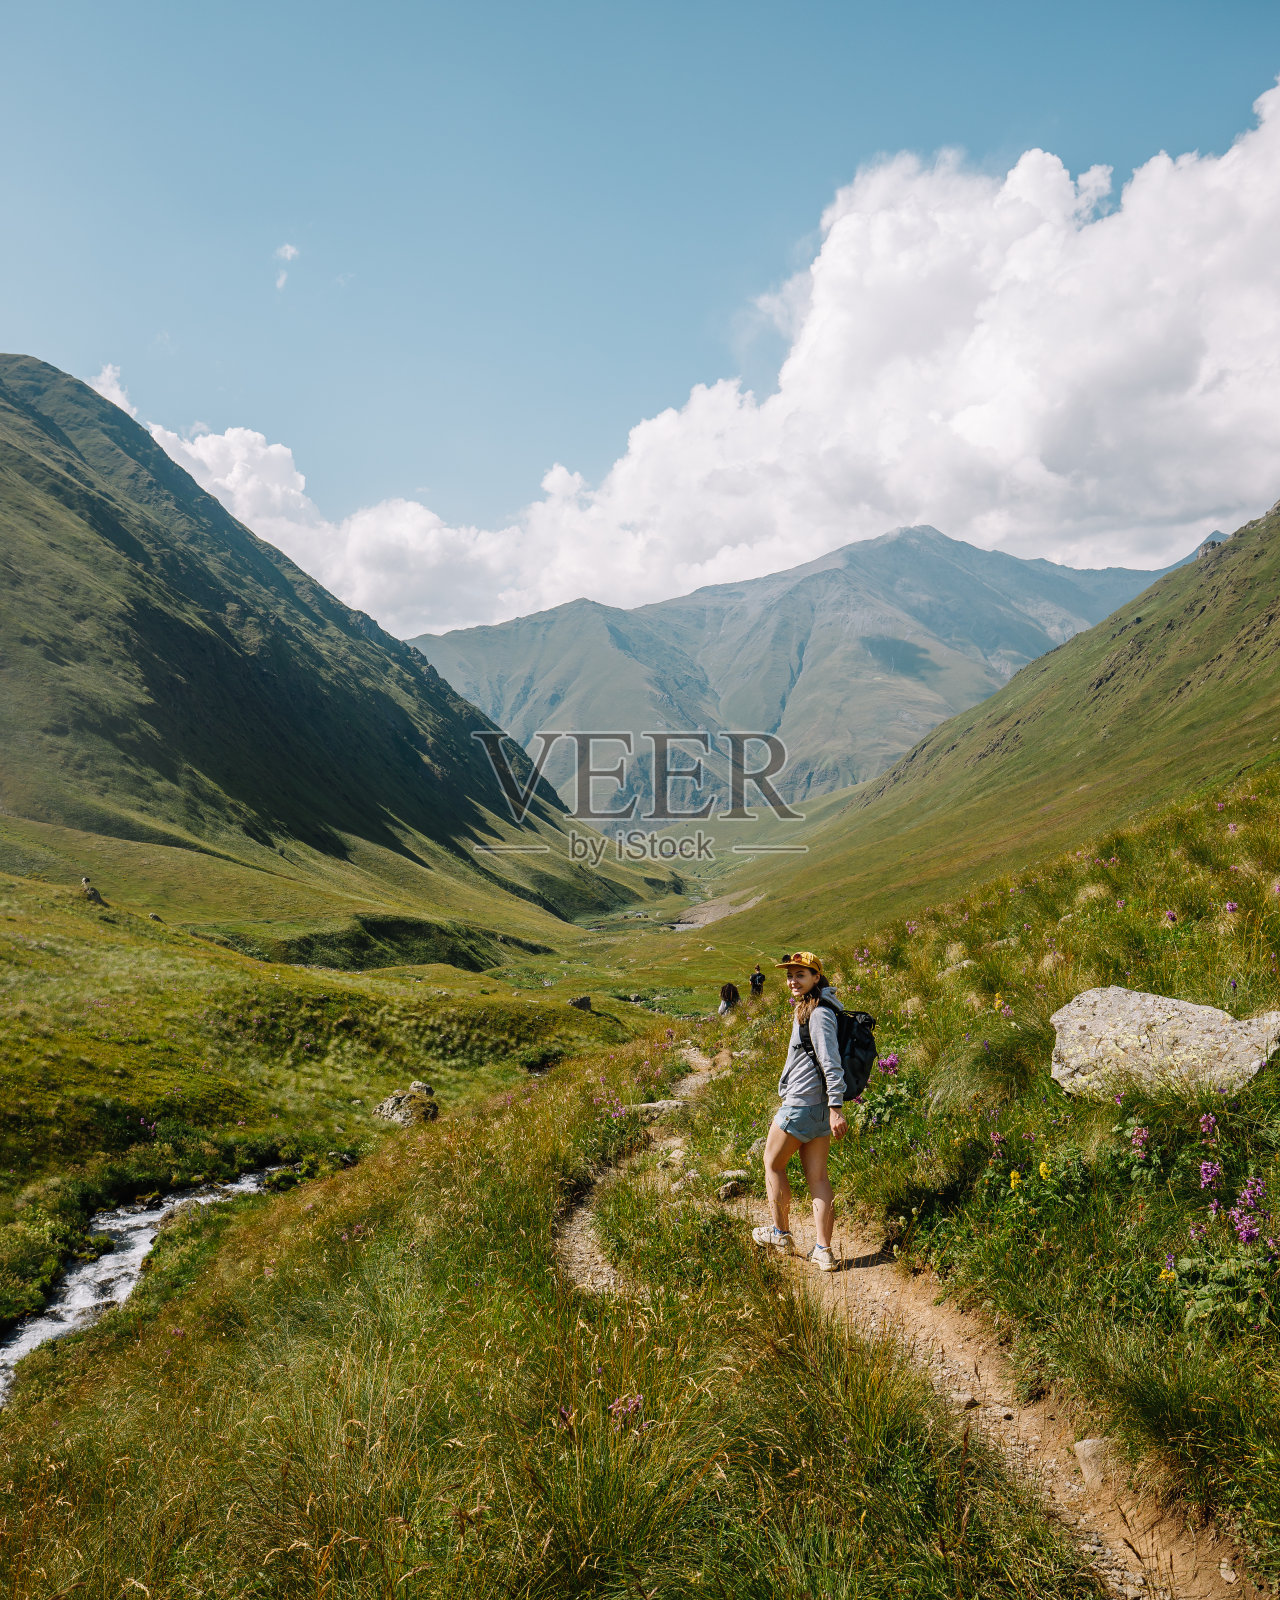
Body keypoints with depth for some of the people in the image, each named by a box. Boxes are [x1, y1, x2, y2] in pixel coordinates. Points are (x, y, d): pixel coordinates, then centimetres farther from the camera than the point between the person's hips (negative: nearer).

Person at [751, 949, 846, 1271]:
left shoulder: (819, 1015, -17)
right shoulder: (805, 1010, 14)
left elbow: (832, 1064, -22)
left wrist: (836, 1107, -26)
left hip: (801, 1105, -9)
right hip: (818, 1107, 9)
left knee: (772, 1162, 10)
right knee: (817, 1175, 7)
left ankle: (781, 1234, 22)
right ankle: (823, 1250, 8)